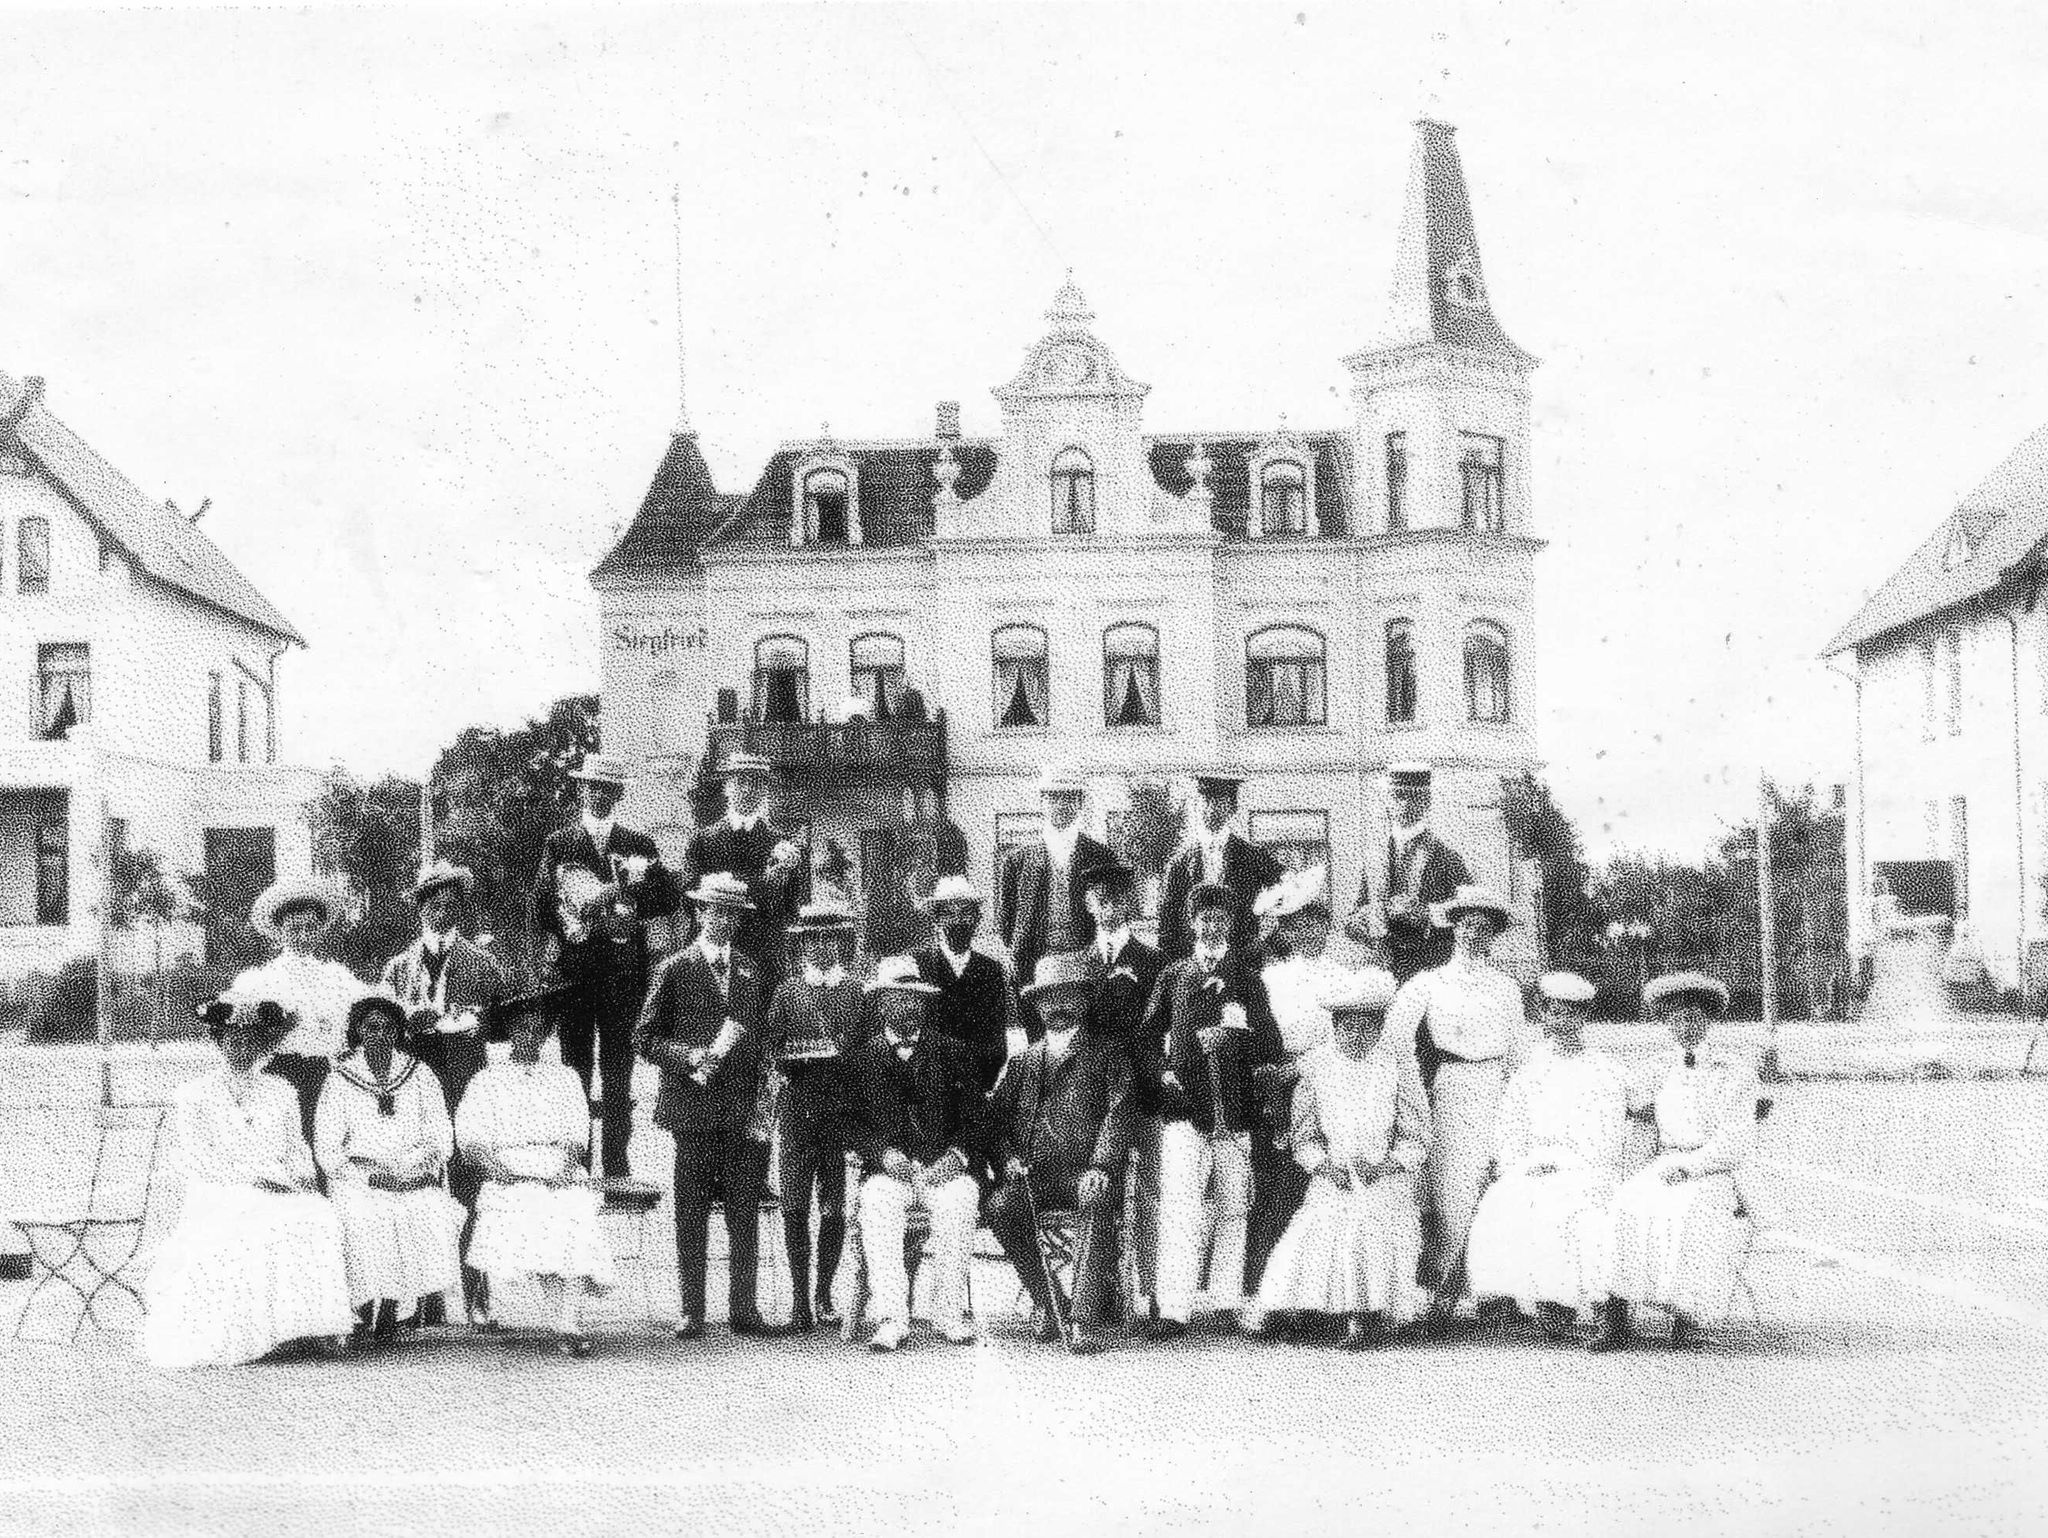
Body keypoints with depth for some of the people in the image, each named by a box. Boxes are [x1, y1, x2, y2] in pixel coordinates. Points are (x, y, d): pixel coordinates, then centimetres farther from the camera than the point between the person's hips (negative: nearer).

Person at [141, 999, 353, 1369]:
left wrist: (300, 1176, -3)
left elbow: (297, 1149, 22)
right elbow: (189, 1159, -2)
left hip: (279, 1198, 3)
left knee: (317, 1219, -31)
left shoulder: (280, 1091, 21)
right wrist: (253, 1175, -13)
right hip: (219, 1200, -3)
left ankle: (319, 1325, -31)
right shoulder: (193, 1095, 8)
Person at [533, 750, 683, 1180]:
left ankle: (616, 1162, 5)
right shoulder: (559, 844, 8)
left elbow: (672, 900, 7)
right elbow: (541, 903, 4)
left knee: (618, 1064, 2)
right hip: (574, 964, -1)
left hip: (625, 965, 1)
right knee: (575, 1061, -2)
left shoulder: (638, 845, 11)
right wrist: (551, 945, -8)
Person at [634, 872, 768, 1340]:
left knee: (745, 1217, 2)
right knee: (691, 1218, 1)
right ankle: (689, 1313, 7)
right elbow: (646, 1037, 3)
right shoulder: (675, 970, 3)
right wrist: (689, 1056, -14)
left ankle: (743, 1309, 8)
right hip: (694, 1108, -3)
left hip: (745, 1111, 3)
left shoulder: (754, 971, 13)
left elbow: (766, 1035, 16)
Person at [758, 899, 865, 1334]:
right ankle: (800, 1298, 4)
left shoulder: (856, 992, 10)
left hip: (843, 1110, 1)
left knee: (835, 1207, 2)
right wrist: (778, 1073, -14)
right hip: (796, 1107, 0)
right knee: (795, 1207, -3)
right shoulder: (786, 991, 9)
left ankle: (823, 1293, 15)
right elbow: (768, 1046, 4)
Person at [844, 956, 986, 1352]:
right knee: (877, 1203, -33)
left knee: (961, 1198, -32)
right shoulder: (863, 1059, 11)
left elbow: (973, 1117, 10)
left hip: (944, 1169, 0)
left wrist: (956, 1155, -8)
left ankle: (951, 1314, -25)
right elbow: (854, 1124, 6)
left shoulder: (951, 1054, 13)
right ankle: (892, 1319, -31)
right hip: (889, 1169, 0)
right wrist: (886, 1154, -11)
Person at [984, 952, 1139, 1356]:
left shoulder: (1108, 1054, 12)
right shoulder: (1024, 1061, 22)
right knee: (997, 1206, -28)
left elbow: (1119, 1113, -1)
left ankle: (1087, 1322, -35)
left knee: (1097, 1208, -36)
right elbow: (996, 1117, 17)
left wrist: (1101, 1168, -17)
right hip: (1032, 1174, 3)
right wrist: (1007, 1158, -5)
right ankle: (1045, 1300, -11)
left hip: (1085, 1174, -3)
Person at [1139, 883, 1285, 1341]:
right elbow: (1150, 1034, 17)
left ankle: (1228, 1301, 14)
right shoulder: (1173, 976, 13)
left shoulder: (1247, 980, 11)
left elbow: (1271, 1046, 6)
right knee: (1179, 1204, -12)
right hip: (1184, 1106, -1)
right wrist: (1163, 1070, 0)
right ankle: (1172, 1309, -16)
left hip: (1234, 1109, 1)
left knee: (1232, 1207, 5)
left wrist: (1233, 1038, -10)